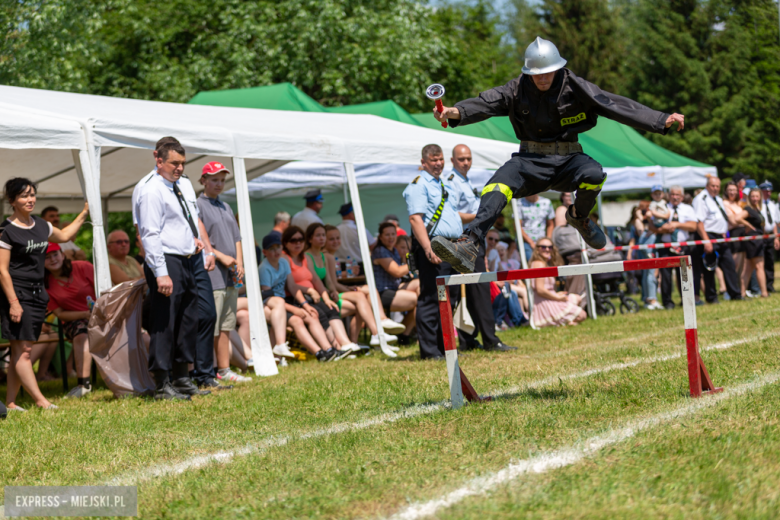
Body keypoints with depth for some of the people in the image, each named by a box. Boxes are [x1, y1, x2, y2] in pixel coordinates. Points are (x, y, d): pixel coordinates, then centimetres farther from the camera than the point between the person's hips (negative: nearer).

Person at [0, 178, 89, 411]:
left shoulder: (39, 225, 12)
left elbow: (64, 236, 32)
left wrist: (84, 213, 28)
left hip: (37, 293, 7)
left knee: (20, 351, 6)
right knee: (22, 350, -7)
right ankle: (40, 401, -9)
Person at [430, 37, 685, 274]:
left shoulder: (575, 88, -5)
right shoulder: (517, 90, -1)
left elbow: (617, 105, -11)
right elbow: (486, 103, -17)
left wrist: (662, 120, -20)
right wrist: (456, 112, -39)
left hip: (567, 159, 0)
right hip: (530, 161, 0)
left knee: (594, 174, -33)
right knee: (498, 185, -30)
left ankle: (579, 216, 2)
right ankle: (469, 246, -43)